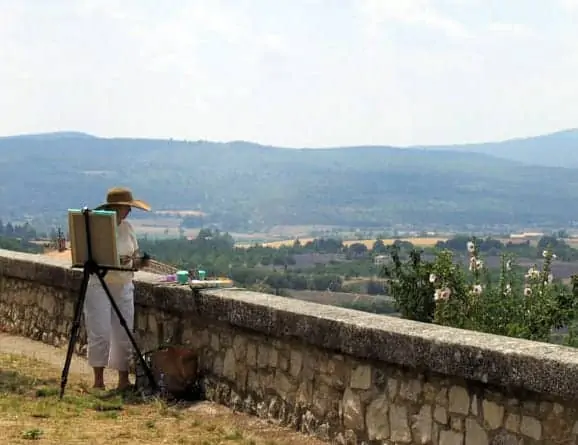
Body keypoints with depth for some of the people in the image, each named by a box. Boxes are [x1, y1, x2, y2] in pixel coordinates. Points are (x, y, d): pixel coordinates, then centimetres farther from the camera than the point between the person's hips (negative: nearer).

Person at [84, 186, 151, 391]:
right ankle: (98, 379, 4)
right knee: (100, 333, -7)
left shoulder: (127, 227, 10)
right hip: (99, 286, -5)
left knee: (124, 334, 4)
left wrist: (140, 262, -8)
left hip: (124, 287, 5)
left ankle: (124, 380, 10)